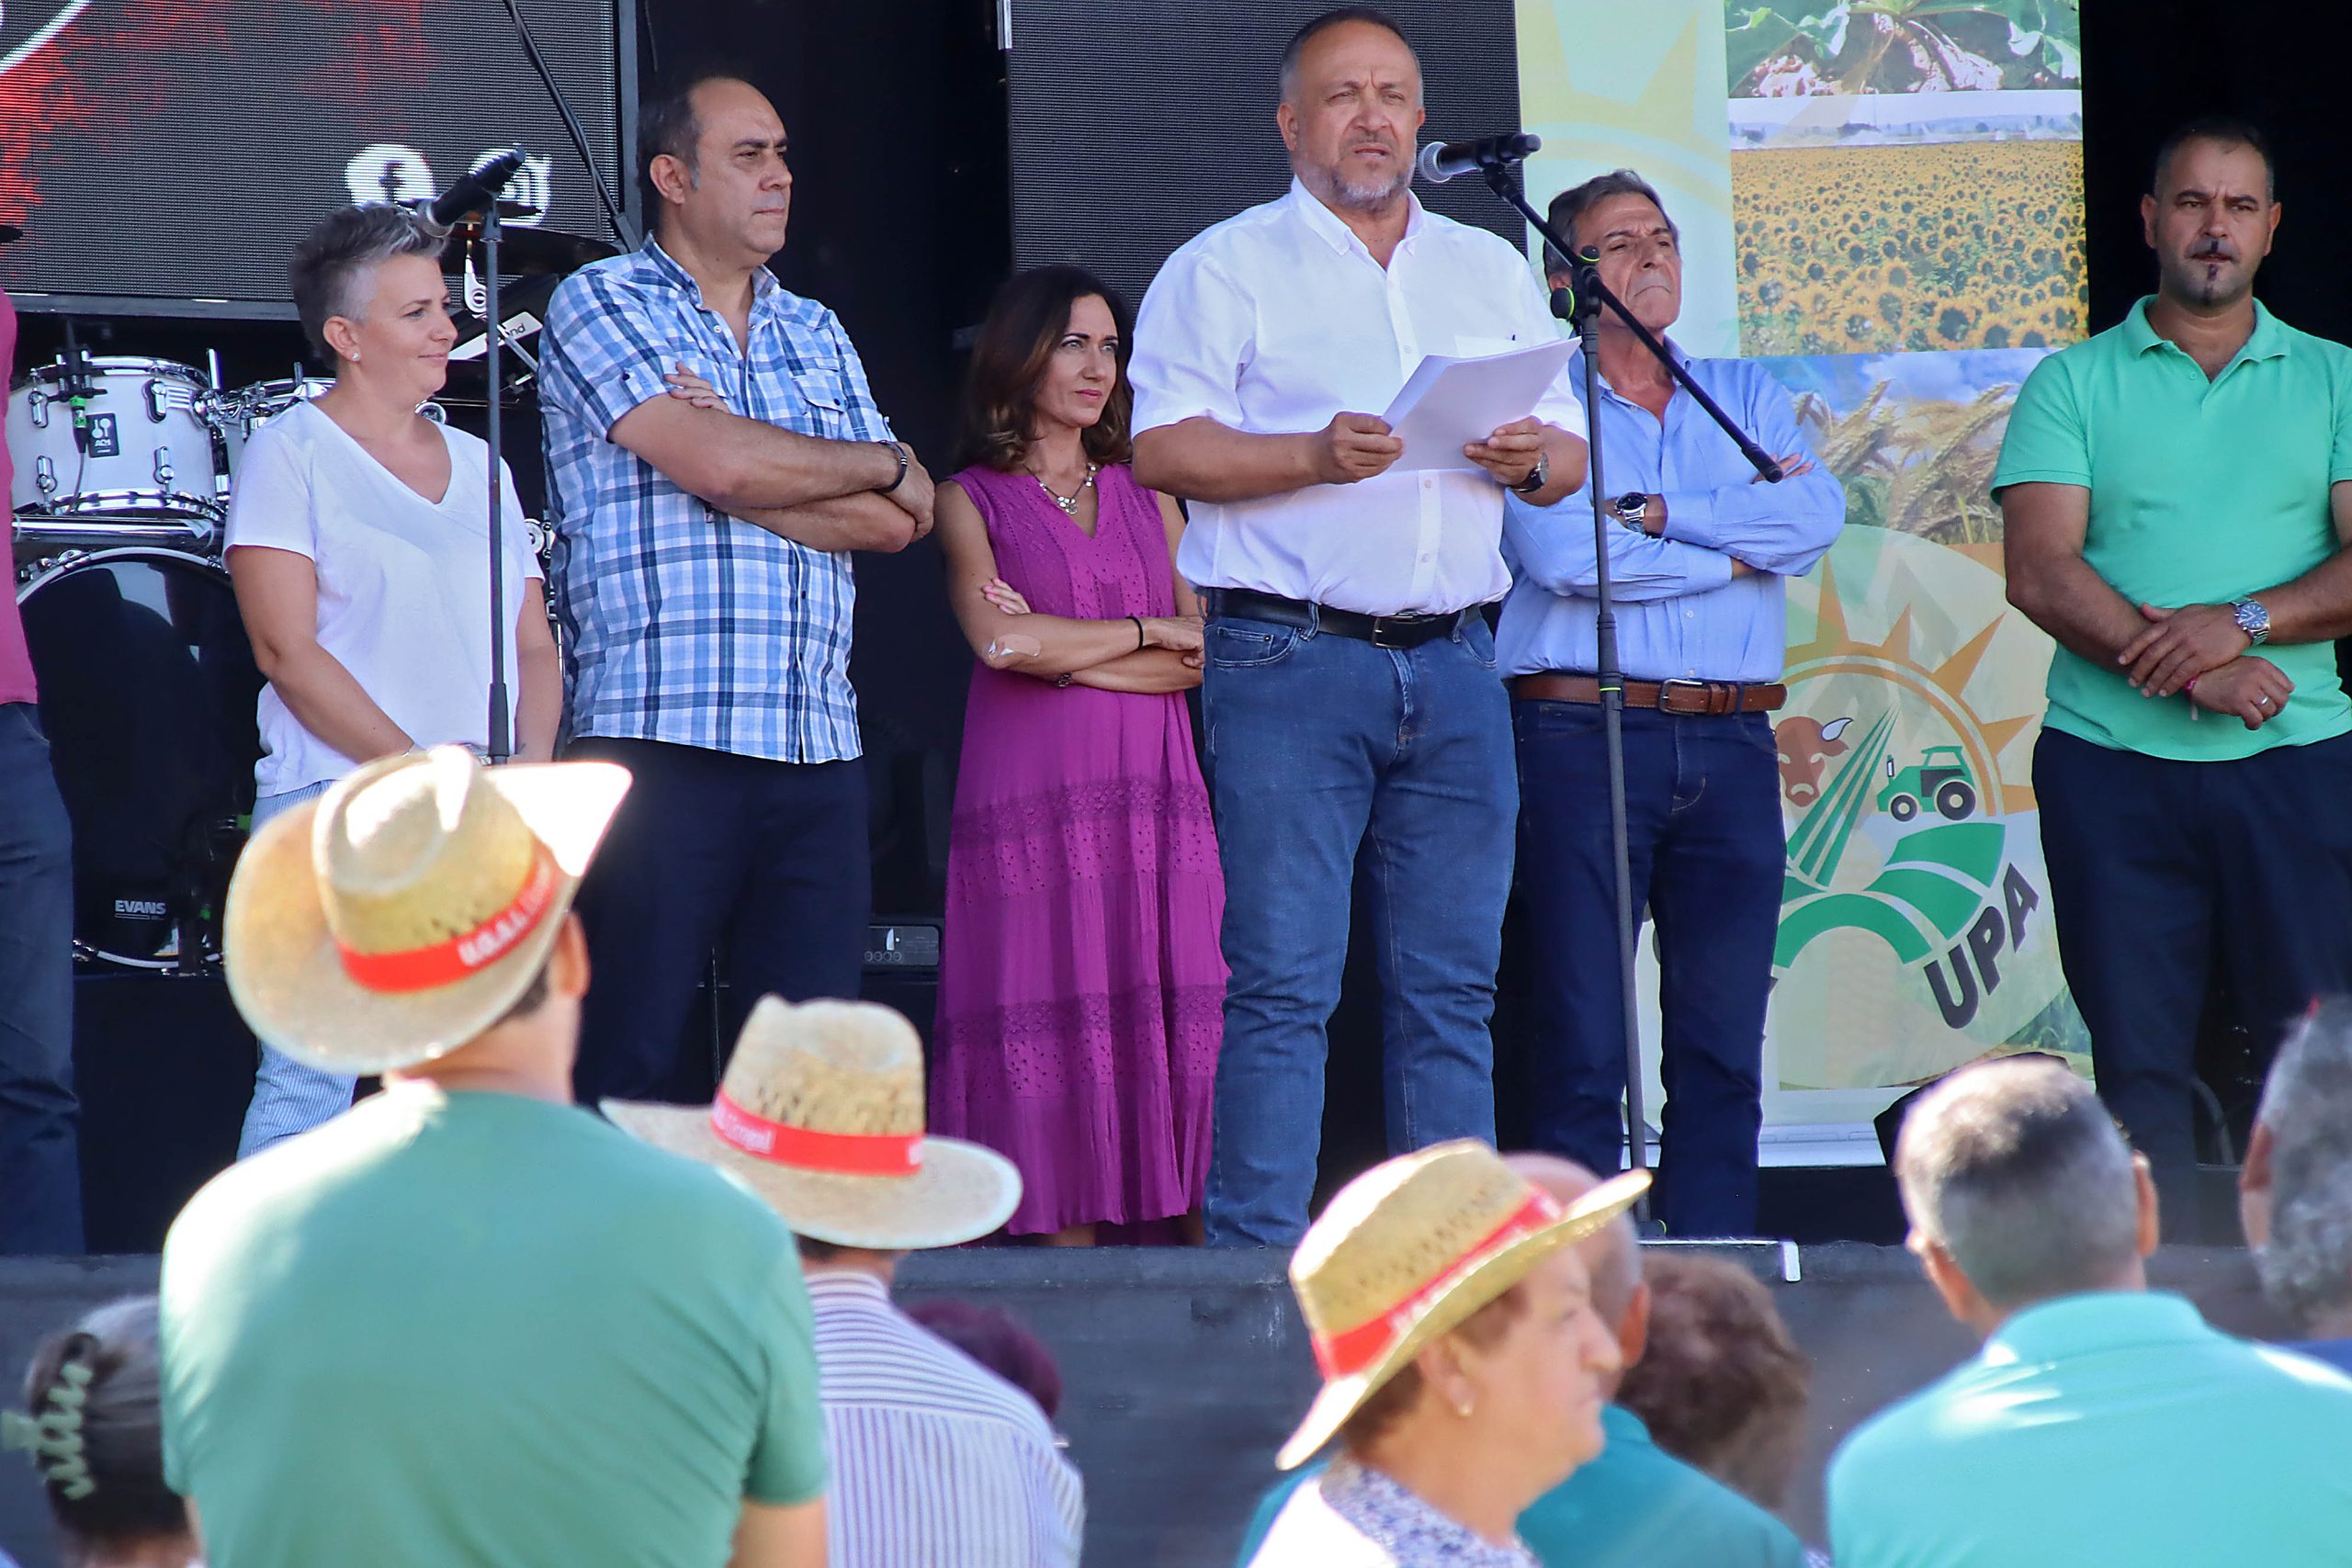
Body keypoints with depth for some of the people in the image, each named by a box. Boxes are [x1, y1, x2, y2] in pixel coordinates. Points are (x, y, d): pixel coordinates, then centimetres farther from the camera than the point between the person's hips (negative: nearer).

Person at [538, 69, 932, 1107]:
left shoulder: (816, 336, 19)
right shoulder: (600, 306, 2)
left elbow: (894, 523, 7)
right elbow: (717, 461, -13)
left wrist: (746, 475, -7)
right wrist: (882, 465, 2)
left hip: (817, 745, 6)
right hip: (659, 737, -5)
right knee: (633, 1056, -5)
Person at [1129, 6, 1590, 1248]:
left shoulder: (1493, 272, 20)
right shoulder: (1226, 269, 6)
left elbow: (1570, 452, 18)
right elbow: (1162, 448, -5)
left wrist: (1536, 459, -5)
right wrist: (1312, 456, -18)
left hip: (1452, 667, 4)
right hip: (1289, 657, -4)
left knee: (1452, 984, 4)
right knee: (1281, 982, -9)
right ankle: (1261, 1270, -9)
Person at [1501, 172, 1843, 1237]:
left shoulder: (1746, 397, 18)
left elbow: (1815, 515, -1)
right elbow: (1562, 552, -11)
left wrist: (1653, 514, -5)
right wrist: (1735, 550, -2)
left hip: (1730, 747, 4)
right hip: (1580, 738, -4)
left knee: (1725, 1043, 3)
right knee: (1582, 1040, -6)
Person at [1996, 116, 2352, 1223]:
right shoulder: (2073, 384, 8)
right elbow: (2039, 571, -4)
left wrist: (2241, 620, -16)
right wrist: (2192, 672, -15)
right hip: (2112, 759, 0)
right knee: (2138, 1060, -1)